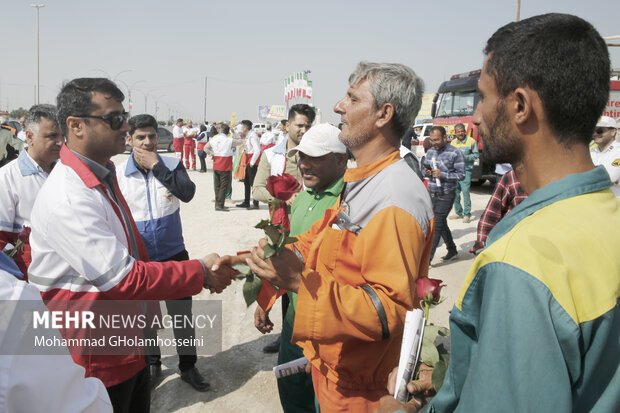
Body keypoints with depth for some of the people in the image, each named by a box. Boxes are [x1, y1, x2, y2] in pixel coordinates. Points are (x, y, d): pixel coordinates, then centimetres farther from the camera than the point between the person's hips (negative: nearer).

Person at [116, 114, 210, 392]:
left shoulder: (172, 165, -6)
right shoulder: (118, 174, -7)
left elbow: (187, 193, -24)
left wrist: (156, 166, -24)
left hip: (173, 254, 0)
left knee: (182, 312, 10)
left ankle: (188, 366, 29)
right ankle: (152, 364, 39)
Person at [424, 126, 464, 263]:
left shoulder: (455, 153, -10)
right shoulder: (430, 151, 9)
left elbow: (461, 174, -10)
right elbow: (425, 167, 20)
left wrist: (442, 175, -22)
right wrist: (427, 172, -5)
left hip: (446, 195, -7)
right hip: (432, 194, 7)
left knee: (437, 225, -7)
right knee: (441, 223, 15)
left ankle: (428, 258, -5)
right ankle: (452, 251, 31)